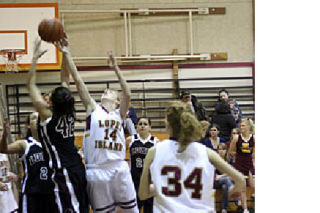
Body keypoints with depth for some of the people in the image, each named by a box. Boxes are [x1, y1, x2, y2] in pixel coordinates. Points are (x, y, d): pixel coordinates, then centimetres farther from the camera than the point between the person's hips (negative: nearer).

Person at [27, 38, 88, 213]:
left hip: (63, 173, -7)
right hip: (77, 168, 7)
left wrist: (35, 57, 2)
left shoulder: (47, 114, -10)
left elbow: (31, 85, -2)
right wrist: (64, 50, 11)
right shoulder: (69, 112, 4)